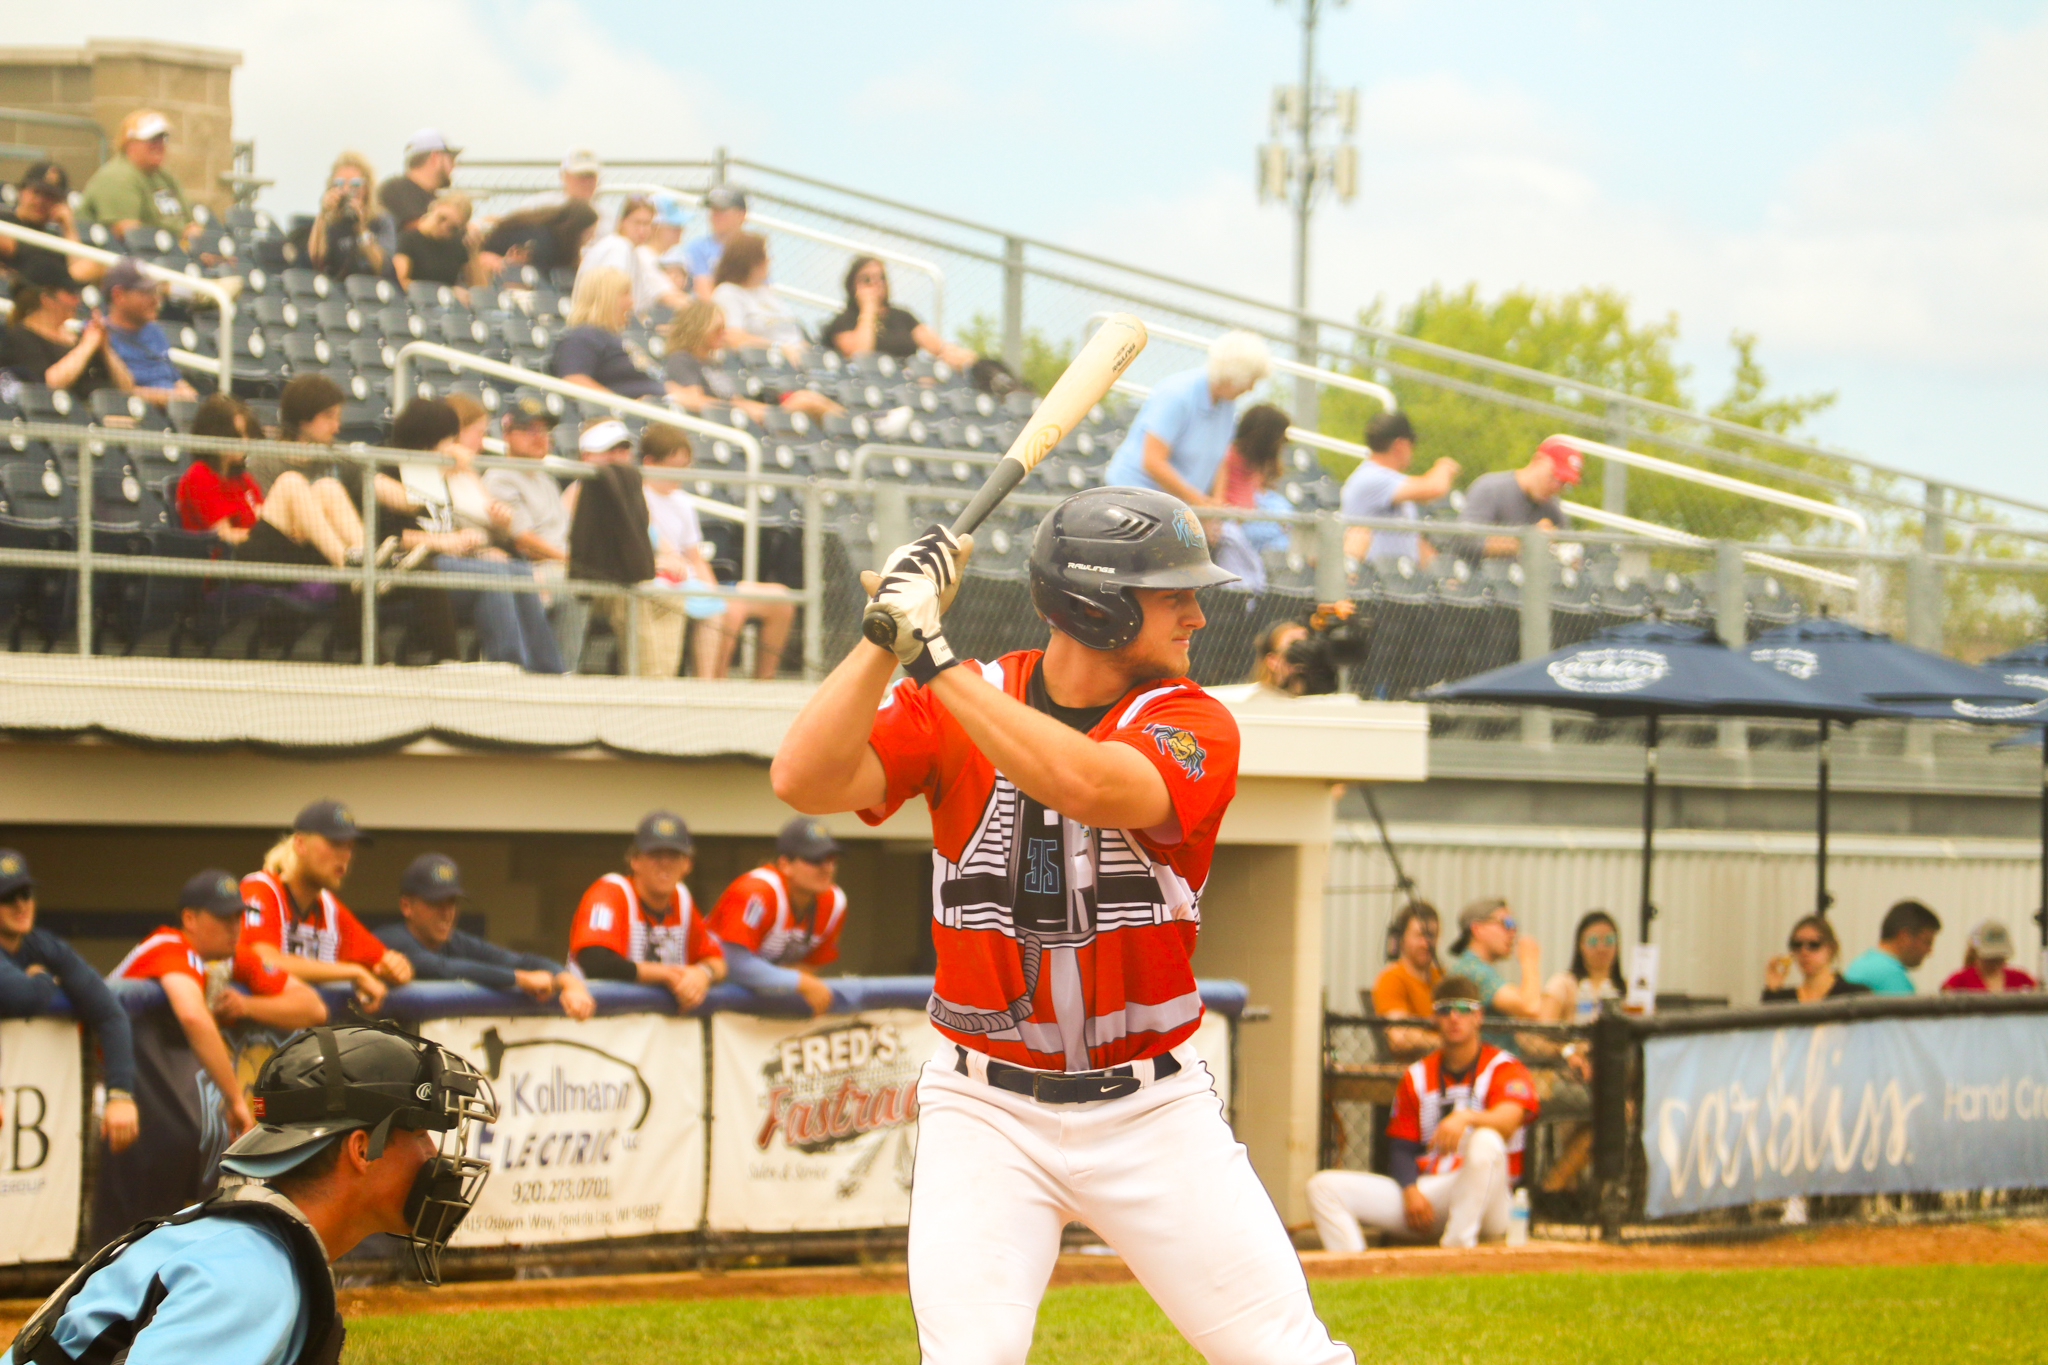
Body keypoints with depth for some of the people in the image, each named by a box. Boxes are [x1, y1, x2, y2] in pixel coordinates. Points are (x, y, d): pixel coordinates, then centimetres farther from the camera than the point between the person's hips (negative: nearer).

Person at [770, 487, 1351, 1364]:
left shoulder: (1192, 725, -7)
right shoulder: (953, 706, -3)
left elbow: (1089, 784, -28)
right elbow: (805, 781, -16)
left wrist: (933, 653, -29)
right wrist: (891, 635, -24)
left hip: (1154, 1112, 1)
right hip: (987, 1115, -1)